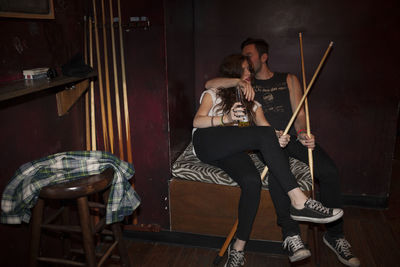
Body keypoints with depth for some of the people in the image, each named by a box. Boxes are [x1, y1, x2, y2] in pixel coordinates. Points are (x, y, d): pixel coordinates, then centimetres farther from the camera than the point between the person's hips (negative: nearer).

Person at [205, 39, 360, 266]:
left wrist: (302, 133, -14)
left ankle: (335, 234, -9)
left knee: (329, 170, -23)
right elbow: (209, 84, 4)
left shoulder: (288, 80, 19)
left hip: (293, 135, 2)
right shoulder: (247, 83, 17)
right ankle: (291, 235, -29)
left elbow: (300, 113, 8)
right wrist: (238, 81, -13)